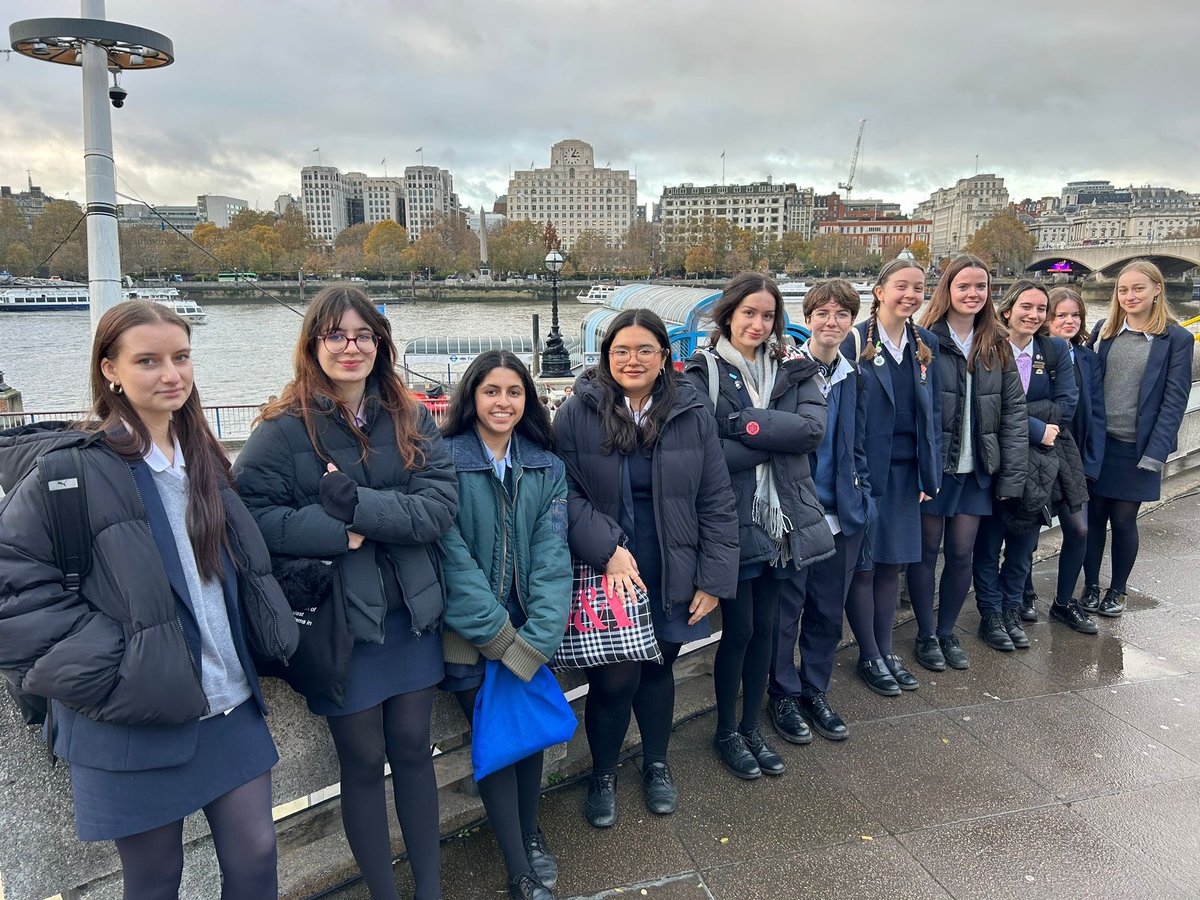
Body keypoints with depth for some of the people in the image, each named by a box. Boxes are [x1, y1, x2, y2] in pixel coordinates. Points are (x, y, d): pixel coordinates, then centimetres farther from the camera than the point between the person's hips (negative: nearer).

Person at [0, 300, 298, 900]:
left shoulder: (204, 461, 8)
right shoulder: (75, 468, -12)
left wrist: (272, 637, 10)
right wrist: (97, 668, -18)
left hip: (230, 706, 5)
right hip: (135, 724, -5)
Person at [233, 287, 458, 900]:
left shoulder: (411, 419, 2)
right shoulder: (285, 429, -8)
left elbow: (441, 503, -10)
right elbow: (252, 514, -16)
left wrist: (358, 504, -21)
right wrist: (338, 533, -23)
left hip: (412, 615, 3)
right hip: (340, 622, -3)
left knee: (413, 750, 16)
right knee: (363, 762, 13)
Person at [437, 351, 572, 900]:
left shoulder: (546, 467, 3)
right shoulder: (445, 460, -9)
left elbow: (551, 553, -5)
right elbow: (452, 555, -14)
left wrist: (536, 639, -16)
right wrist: (501, 637, -16)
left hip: (530, 632, 3)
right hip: (469, 634, -3)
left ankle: (529, 833, 35)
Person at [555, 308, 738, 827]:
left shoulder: (691, 415, -1)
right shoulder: (577, 413, -8)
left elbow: (716, 502, 0)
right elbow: (565, 492, -9)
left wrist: (714, 578, -2)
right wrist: (608, 550, -19)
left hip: (671, 577, 2)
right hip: (607, 575, -2)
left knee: (658, 669, 17)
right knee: (615, 678, -2)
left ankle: (656, 764, 43)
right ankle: (603, 773, 28)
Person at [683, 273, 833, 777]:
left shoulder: (793, 370, 7)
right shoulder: (702, 374, -5)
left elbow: (814, 428, -11)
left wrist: (745, 424, -18)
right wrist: (777, 438, -13)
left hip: (783, 519, 4)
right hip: (732, 521, -4)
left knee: (765, 627, 14)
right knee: (738, 629, 6)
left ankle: (752, 727, 33)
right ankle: (726, 732, 28)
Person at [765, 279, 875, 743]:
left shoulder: (854, 377, 8)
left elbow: (857, 447, 15)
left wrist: (862, 503, 9)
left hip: (841, 515, 5)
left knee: (828, 611, 14)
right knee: (786, 609, 7)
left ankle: (815, 692, 32)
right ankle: (784, 695, 25)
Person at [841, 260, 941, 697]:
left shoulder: (926, 344, 9)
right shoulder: (856, 341, -9)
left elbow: (934, 413, 12)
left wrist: (930, 474, 7)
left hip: (906, 471, 5)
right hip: (865, 469, -5)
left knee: (892, 563, 14)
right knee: (863, 565, 5)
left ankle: (886, 650, 28)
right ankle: (869, 657, 20)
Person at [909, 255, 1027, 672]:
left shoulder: (997, 347, 6)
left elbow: (1014, 411, 5)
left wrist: (1012, 475, -1)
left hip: (976, 469, 4)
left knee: (961, 553, 10)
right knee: (926, 551, 9)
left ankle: (947, 632, 30)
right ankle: (926, 635, 26)